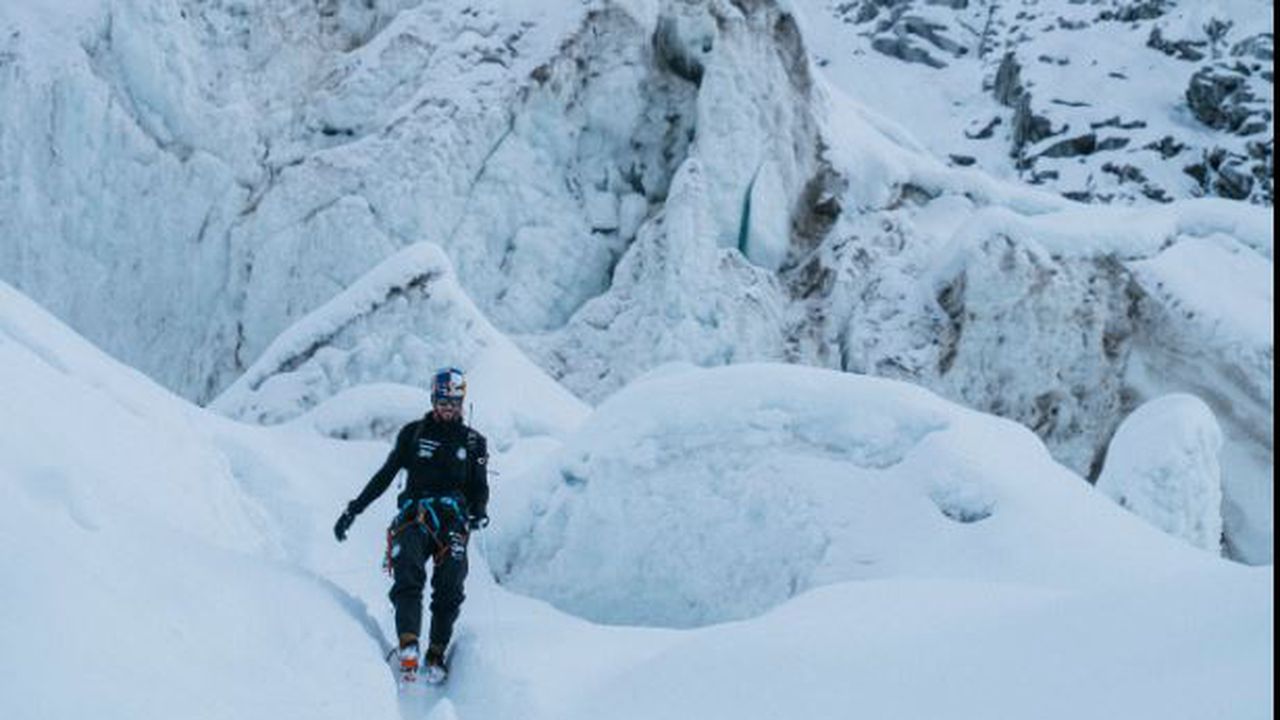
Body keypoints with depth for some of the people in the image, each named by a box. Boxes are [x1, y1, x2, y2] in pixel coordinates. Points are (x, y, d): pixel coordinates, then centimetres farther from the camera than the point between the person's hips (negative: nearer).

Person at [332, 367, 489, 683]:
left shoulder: (473, 442, 16)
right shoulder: (413, 433, 14)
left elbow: (479, 488, 18)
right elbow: (385, 476, 15)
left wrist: (478, 513, -4)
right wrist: (353, 509, 10)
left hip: (453, 520, 1)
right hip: (414, 516, -1)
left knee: (448, 591, -12)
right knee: (408, 578, -23)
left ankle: (437, 656, -5)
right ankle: (408, 645, -37)